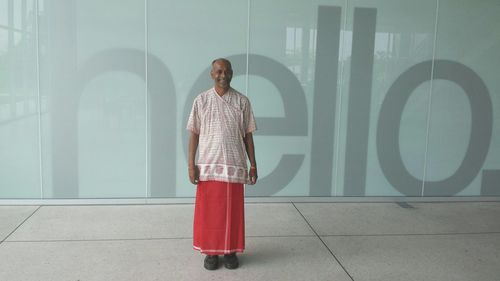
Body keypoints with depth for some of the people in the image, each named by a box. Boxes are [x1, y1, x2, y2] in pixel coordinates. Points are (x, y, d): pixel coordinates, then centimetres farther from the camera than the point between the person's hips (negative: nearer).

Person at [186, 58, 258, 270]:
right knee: (208, 211, 6)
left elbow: (248, 135, 5)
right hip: (208, 165, 0)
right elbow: (194, 134, 2)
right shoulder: (201, 101, 0)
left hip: (235, 165, 0)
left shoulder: (242, 101, 1)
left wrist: (253, 164, 1)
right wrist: (191, 164, -4)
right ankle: (210, 252, 21)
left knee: (233, 211, 8)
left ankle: (230, 251, 23)